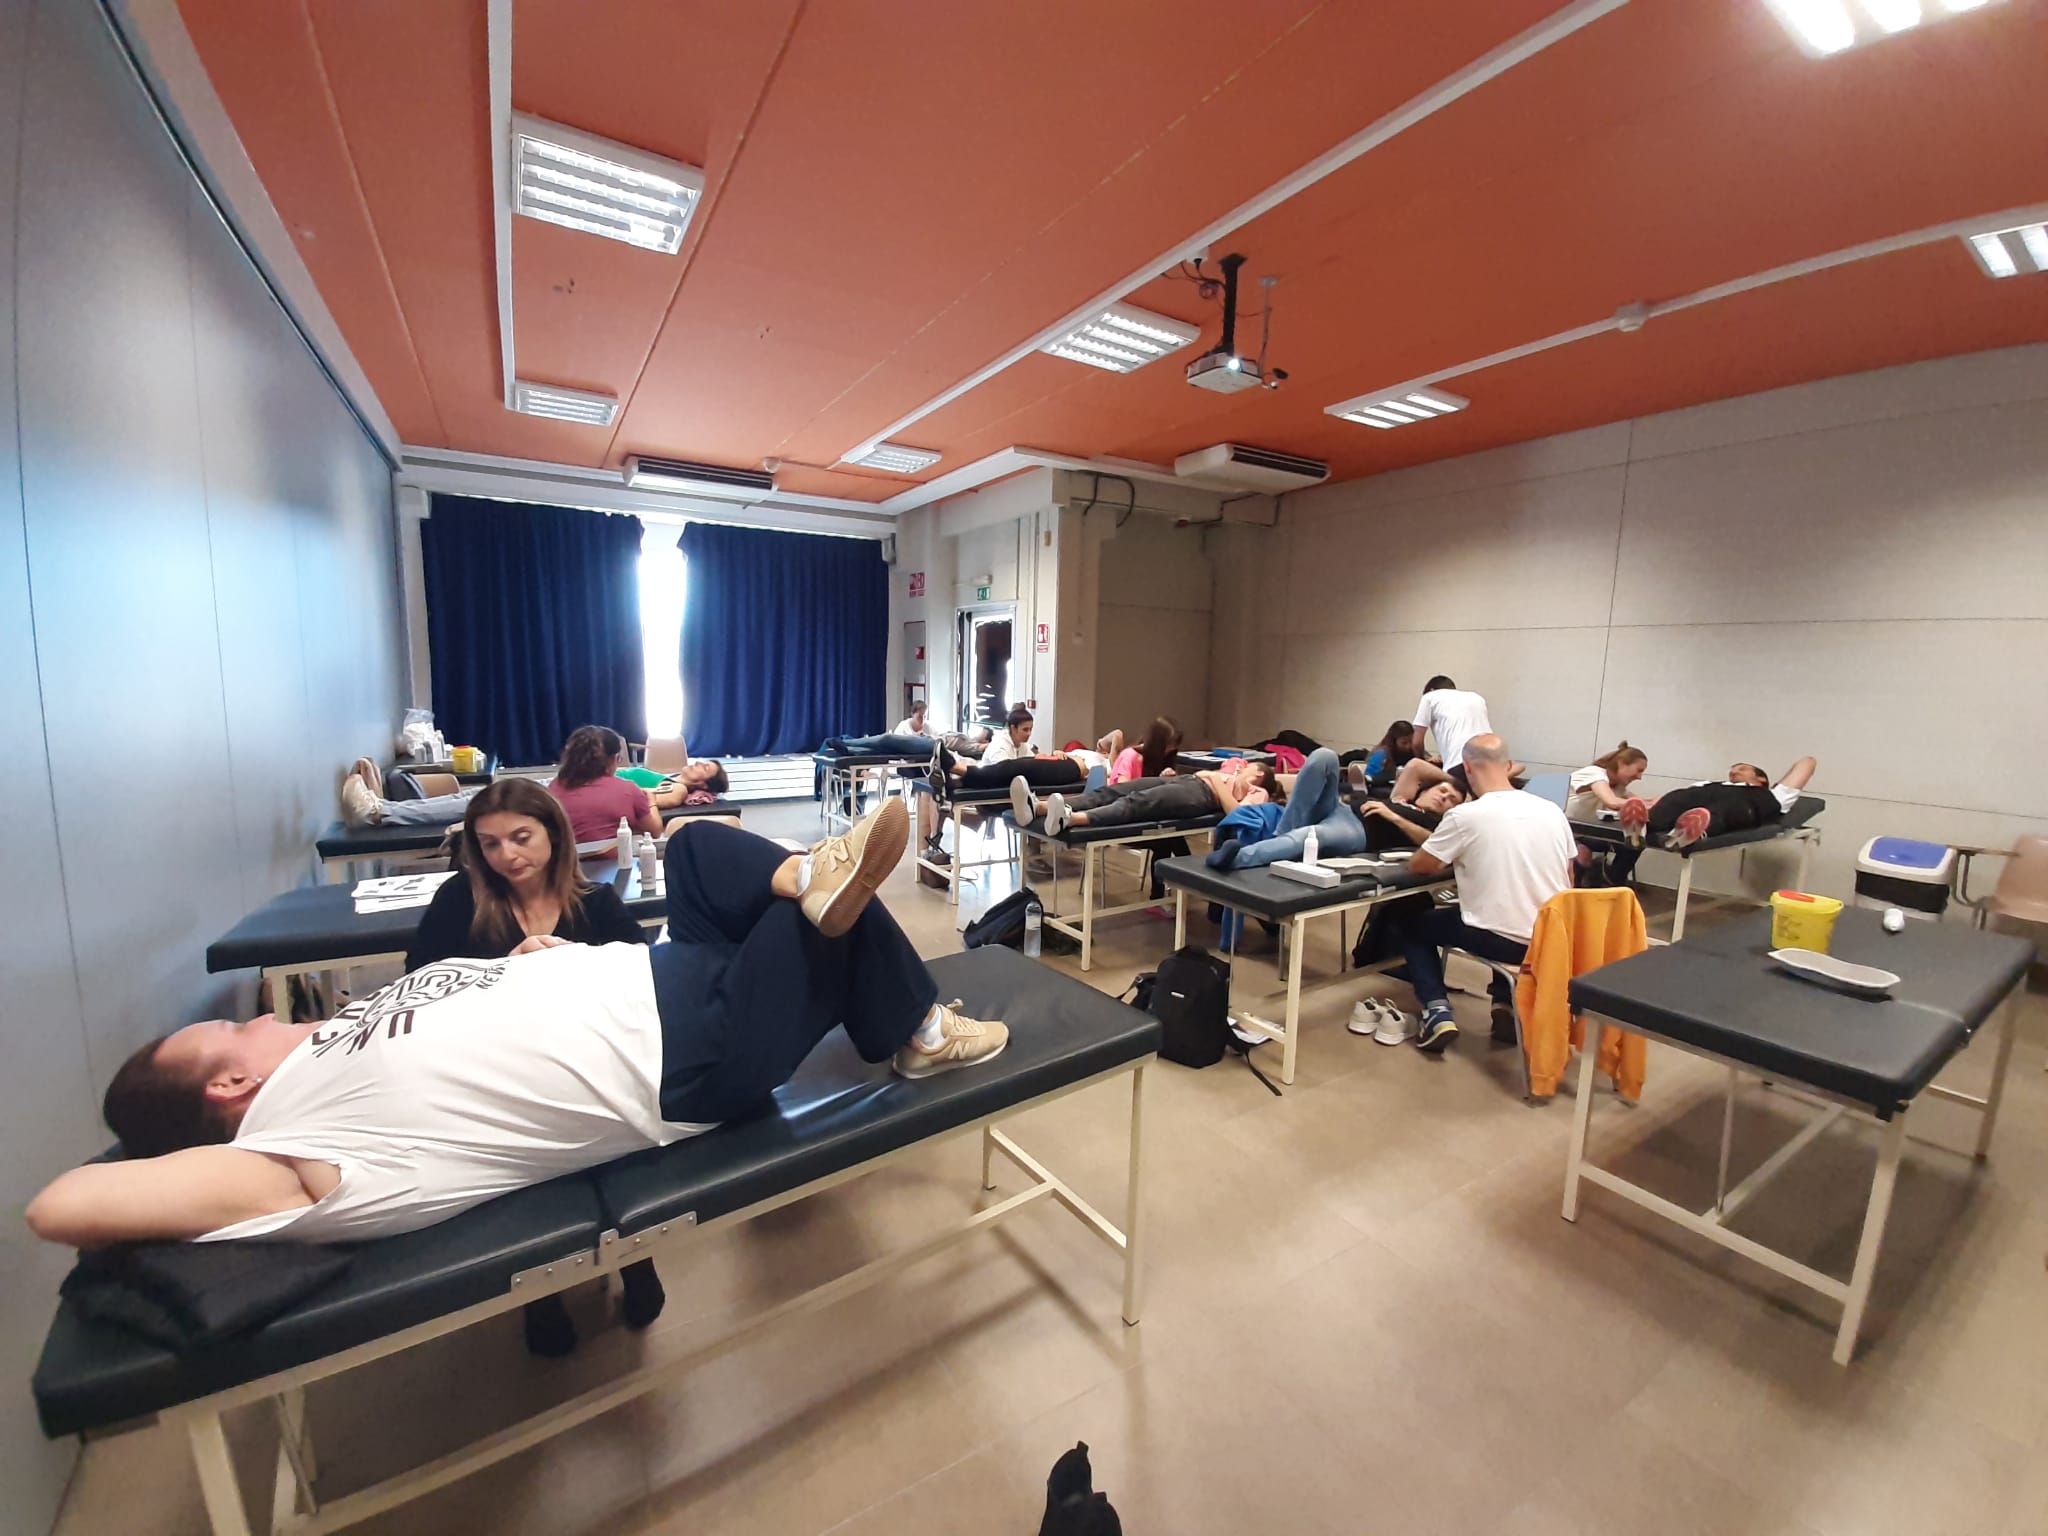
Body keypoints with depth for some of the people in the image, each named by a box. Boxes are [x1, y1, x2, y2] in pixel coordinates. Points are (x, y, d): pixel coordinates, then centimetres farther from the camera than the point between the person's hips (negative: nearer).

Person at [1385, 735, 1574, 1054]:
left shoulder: (1465, 815, -15)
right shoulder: (1552, 810, 2)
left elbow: (1419, 865, -3)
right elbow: (1567, 880, 13)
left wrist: (1455, 859, 16)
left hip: (1502, 940, -5)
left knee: (1405, 922, 15)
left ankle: (1437, 1012, 0)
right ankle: (1505, 1004, 24)